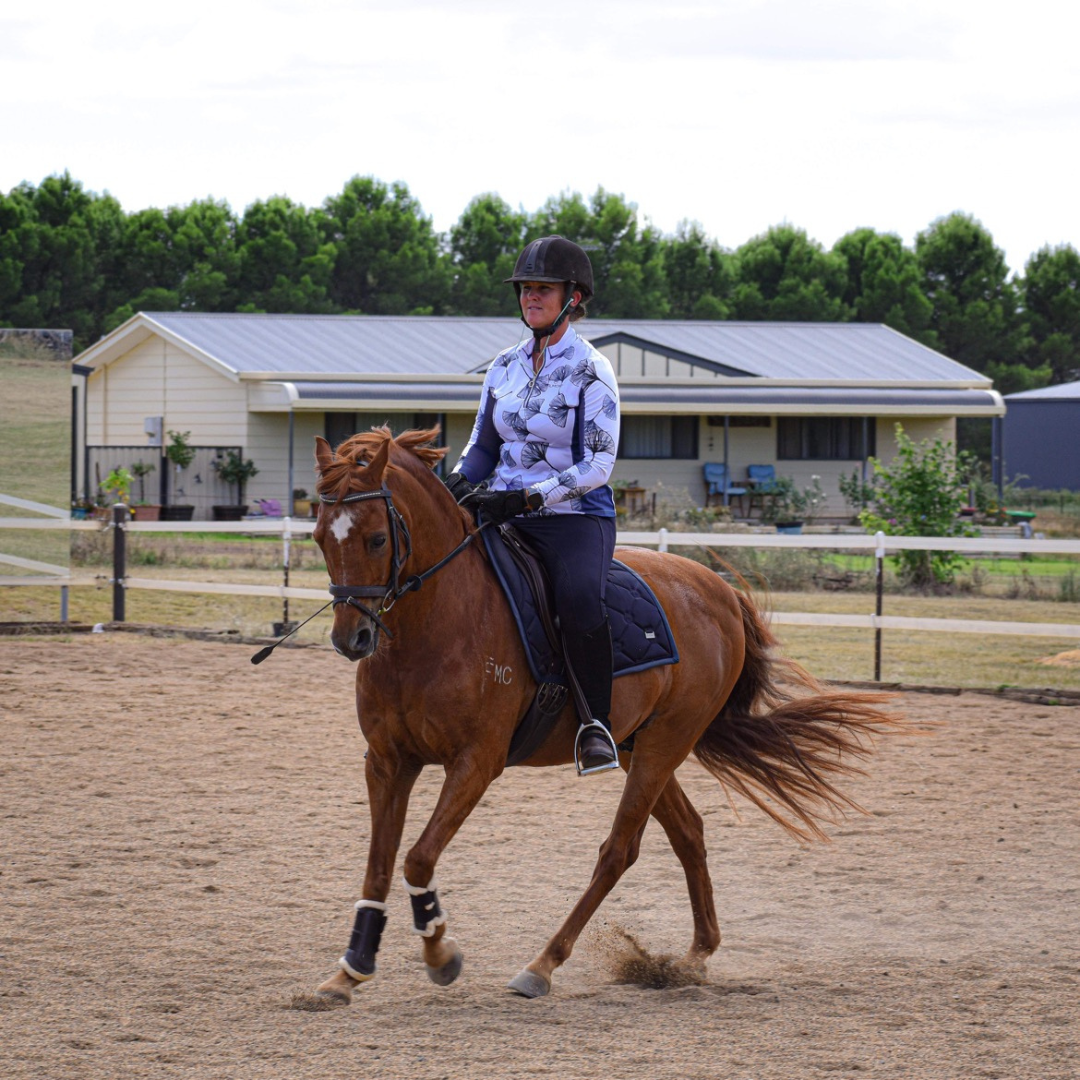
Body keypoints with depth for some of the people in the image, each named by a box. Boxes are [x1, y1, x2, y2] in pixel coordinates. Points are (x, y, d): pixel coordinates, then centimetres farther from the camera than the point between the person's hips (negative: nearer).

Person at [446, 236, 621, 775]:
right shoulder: (505, 367, 12)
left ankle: (597, 721, -22)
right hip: (506, 516, 6)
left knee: (579, 595, -36)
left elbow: (598, 464, -12)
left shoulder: (591, 371, -6)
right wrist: (458, 482, -4)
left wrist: (527, 497, -21)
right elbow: (484, 445, 19)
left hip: (577, 515, -6)